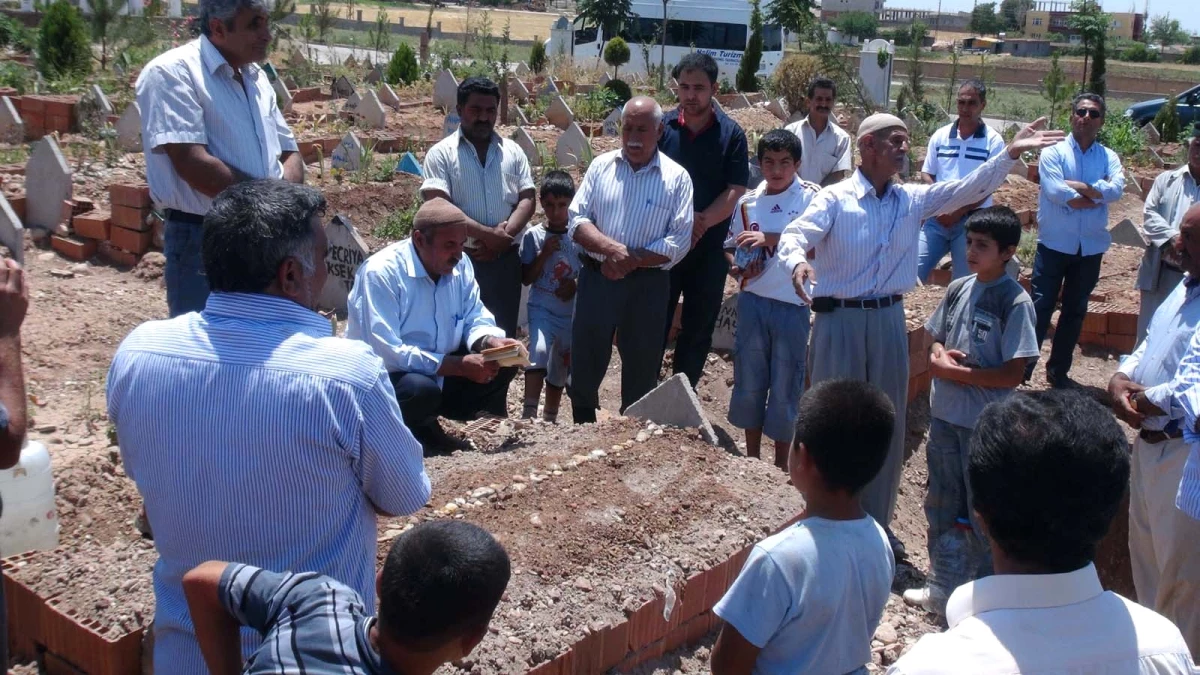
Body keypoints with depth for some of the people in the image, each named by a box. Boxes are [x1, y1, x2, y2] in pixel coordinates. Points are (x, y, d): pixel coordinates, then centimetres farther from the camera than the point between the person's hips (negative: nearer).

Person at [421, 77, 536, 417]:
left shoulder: (512, 152, 11)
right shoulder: (442, 153, -1)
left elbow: (527, 199, 4)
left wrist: (504, 235, -13)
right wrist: (486, 233, -17)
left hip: (505, 260, 3)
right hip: (459, 260, -3)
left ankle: (495, 410, 23)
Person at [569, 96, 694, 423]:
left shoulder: (676, 178, -3)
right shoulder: (601, 166, 4)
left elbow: (679, 242, -8)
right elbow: (577, 220, -1)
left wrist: (630, 260, -18)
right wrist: (611, 248, -19)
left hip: (647, 285, -2)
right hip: (596, 278, 2)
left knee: (641, 371, 9)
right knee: (583, 366, 10)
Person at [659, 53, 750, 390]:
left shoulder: (731, 133, -1)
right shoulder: (662, 126, -1)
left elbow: (735, 191, -6)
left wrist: (703, 221, -21)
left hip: (709, 249, 0)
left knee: (698, 329, 10)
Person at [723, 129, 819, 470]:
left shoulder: (810, 197, -6)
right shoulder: (748, 202, 6)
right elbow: (730, 247, 16)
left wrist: (769, 239, -26)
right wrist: (736, 267, -5)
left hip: (792, 305, -4)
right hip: (752, 301, 4)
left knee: (785, 387, 6)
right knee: (748, 381, 12)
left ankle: (781, 462, 23)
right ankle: (751, 457, 29)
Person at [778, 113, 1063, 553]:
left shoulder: (913, 200, 7)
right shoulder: (835, 198, -8)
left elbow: (970, 189, 7)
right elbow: (795, 234, -20)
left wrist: (1011, 153, -3)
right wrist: (797, 261, -42)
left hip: (889, 322, 5)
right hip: (839, 321, -5)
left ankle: (876, 523, 28)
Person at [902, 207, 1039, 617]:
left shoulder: (1015, 302, -14)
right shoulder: (958, 290, 4)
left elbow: (1013, 374, -17)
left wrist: (955, 372, -16)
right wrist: (939, 357, -8)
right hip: (944, 414, 7)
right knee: (941, 505, 17)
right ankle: (943, 588, 33)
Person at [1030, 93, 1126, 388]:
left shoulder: (1109, 157, 6)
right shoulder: (1053, 152, -4)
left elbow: (1116, 189, -12)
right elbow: (1055, 191, -19)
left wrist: (1078, 186, -18)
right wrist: (1097, 196, -9)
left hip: (1090, 249, 4)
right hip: (1054, 245, -4)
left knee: (1075, 311, 13)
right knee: (1040, 308, -3)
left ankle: (1058, 370, 25)